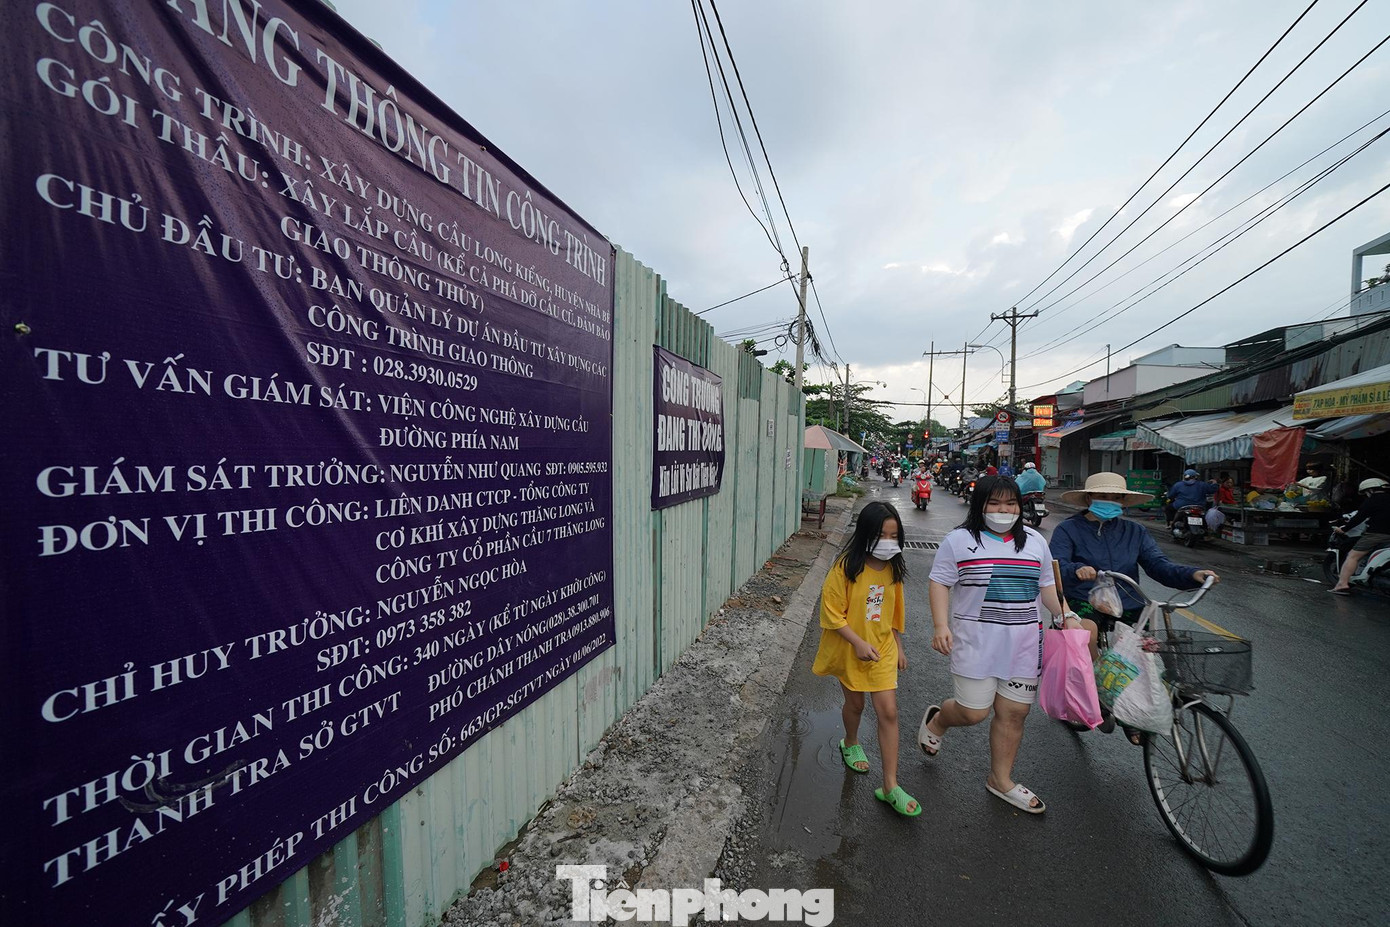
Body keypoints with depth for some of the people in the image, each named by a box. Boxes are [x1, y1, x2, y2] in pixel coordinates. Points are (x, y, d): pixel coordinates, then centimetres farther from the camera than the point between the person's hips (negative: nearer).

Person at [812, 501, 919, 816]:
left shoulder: (893, 568, -4)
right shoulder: (847, 567, -22)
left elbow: (895, 610, 10)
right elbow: (831, 612, -19)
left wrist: (898, 647, 14)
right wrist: (859, 643, -22)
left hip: (883, 649, 3)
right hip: (850, 649, -3)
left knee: (888, 712, 0)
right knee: (855, 703, 18)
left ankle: (890, 786, 13)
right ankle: (851, 743, 50)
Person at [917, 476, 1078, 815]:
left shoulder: (1034, 541, 9)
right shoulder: (960, 540, -6)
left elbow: (1047, 586, 18)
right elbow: (940, 583, -6)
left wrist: (1067, 615, 3)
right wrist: (941, 625, -16)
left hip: (1023, 643, 5)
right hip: (976, 642, -4)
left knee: (1014, 712, 10)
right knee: (974, 712, -2)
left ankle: (1001, 780, 30)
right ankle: (936, 720, 32)